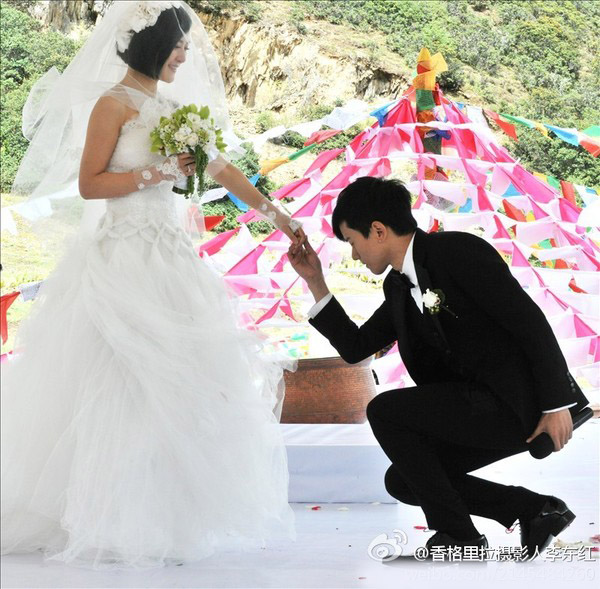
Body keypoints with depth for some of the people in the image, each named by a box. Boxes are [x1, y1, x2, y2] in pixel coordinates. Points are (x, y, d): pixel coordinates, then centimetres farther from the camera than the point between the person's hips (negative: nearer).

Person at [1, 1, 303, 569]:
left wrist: (274, 212, 17)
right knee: (126, 384, -7)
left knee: (176, 381, 7)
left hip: (170, 255, 8)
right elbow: (89, 183, -9)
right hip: (127, 258, -8)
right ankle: (113, 518, 2)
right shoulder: (114, 103, -7)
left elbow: (217, 165, 18)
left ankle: (173, 510, 16)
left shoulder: (166, 105, 14)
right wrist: (157, 173, -15)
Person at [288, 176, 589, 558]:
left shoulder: (458, 250, -15)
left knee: (384, 411, -14)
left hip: (519, 401, -9)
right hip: (482, 403, 10)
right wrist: (316, 283, 10)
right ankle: (536, 509, 8)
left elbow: (531, 322, -18)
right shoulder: (398, 286, 12)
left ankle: (458, 534, -5)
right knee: (402, 481, 10)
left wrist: (556, 406, -19)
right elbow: (356, 347, 17)